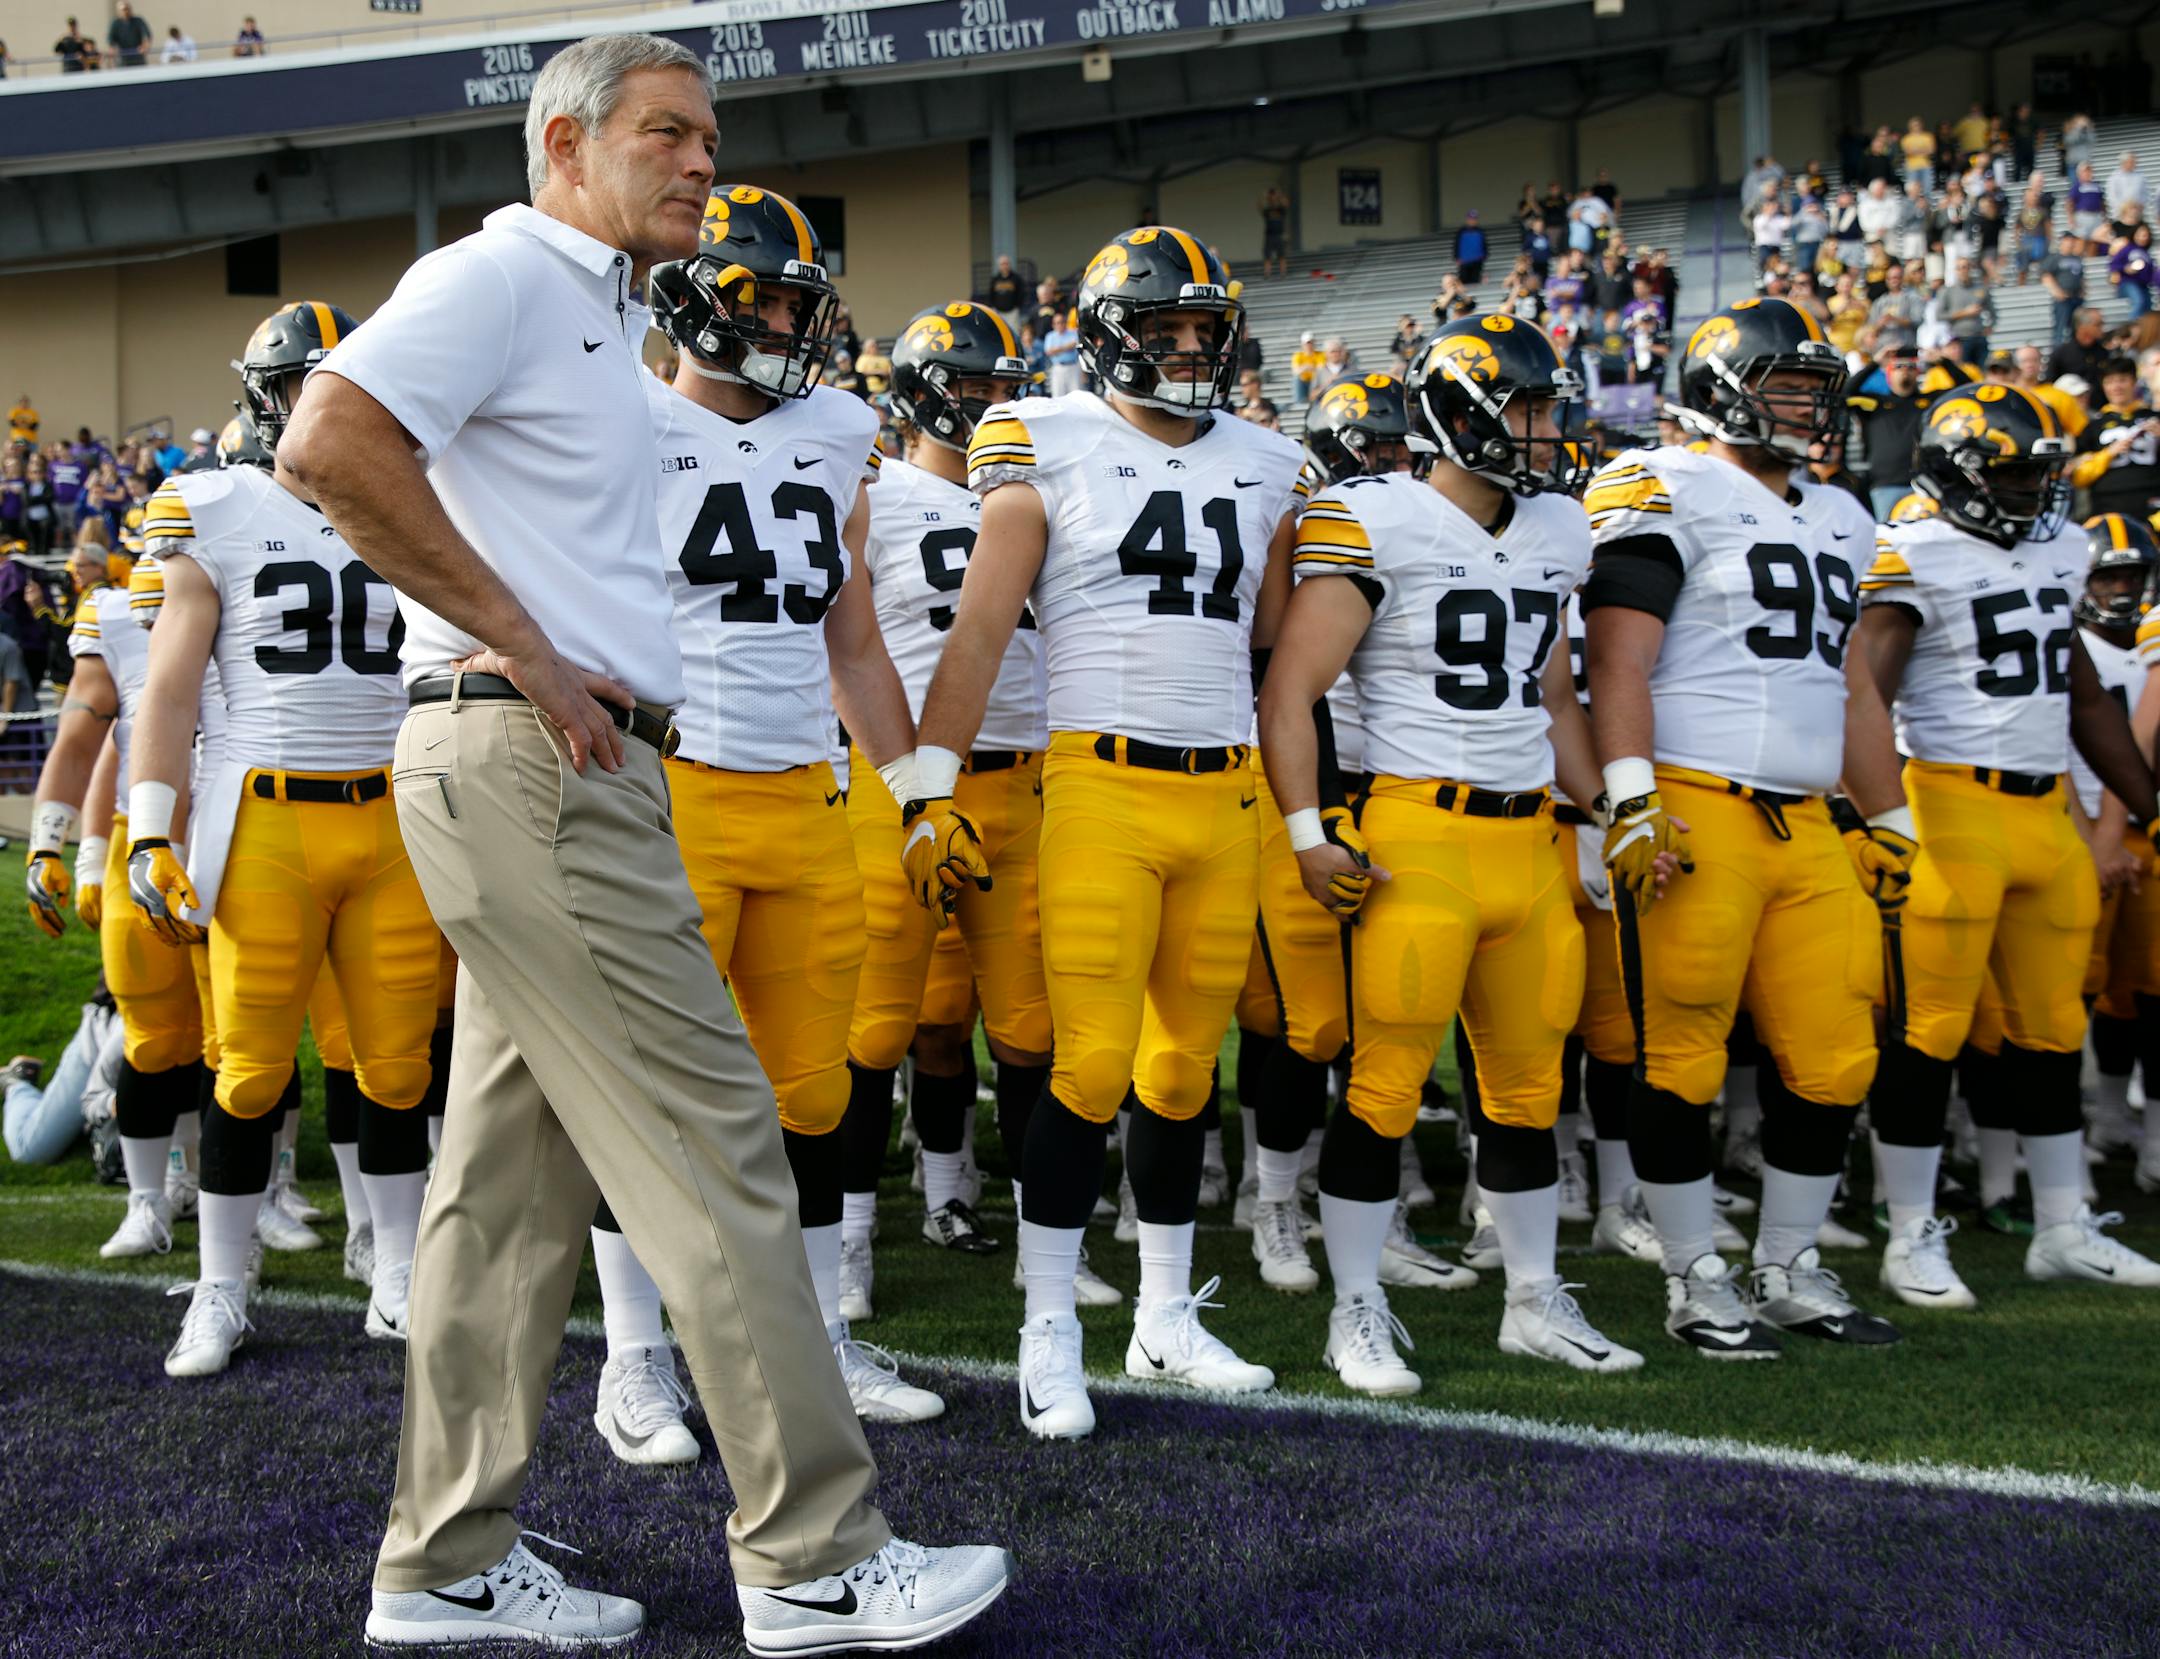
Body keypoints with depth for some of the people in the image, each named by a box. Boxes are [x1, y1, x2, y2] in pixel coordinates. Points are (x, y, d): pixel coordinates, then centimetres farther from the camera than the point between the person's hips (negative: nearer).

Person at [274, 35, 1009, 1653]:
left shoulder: (601, 316, 22)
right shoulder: (500, 277, -7)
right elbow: (331, 442, -21)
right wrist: (528, 653, -18)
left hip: (578, 770, 10)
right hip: (526, 755, -10)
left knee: (518, 1170, 11)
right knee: (713, 1145, -7)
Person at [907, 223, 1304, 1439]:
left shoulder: (1264, 468, 15)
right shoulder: (1052, 452, 1)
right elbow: (981, 632, -2)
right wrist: (934, 793, -9)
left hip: (1227, 795, 5)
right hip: (1103, 786, -4)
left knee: (1187, 1066, 9)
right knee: (1093, 1066, -8)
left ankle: (1168, 1318, 21)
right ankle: (1050, 1337, 2)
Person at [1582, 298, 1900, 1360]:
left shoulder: (1841, 520, 21)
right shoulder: (1663, 493, -4)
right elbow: (1619, 662, -11)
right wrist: (1633, 806, -20)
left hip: (1804, 824, 8)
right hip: (1694, 815, -8)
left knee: (1834, 1061, 8)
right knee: (1682, 1061, -1)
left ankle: (1790, 1274, 22)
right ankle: (1696, 1284, 11)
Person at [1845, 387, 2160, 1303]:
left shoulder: (2055, 557, 16)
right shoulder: (1917, 559, -9)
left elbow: (2086, 696, 24)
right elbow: (1863, 691, -17)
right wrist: (1889, 822, -26)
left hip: (2047, 810, 8)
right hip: (1953, 806, -7)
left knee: (2052, 1027, 12)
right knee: (1929, 1029, -4)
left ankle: (2065, 1230, 22)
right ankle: (1913, 1237, 5)